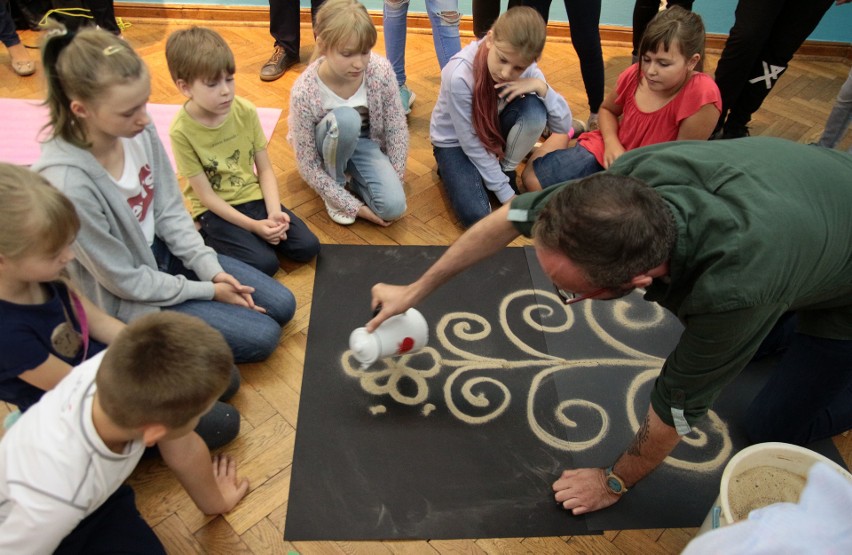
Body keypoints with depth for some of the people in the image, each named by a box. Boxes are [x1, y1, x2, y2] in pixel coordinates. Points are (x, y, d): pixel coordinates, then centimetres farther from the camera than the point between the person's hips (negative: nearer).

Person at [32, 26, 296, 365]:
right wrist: (208, 290, -15)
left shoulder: (138, 130, -16)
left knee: (282, 306, 7)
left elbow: (170, 210, -2)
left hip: (162, 251, 7)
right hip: (128, 301, -6)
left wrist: (211, 269, -9)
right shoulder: (67, 183, -34)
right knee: (262, 336, -10)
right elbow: (127, 281, -22)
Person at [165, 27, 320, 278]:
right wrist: (254, 226, -21)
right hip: (214, 209, -4)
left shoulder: (246, 111, -9)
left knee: (307, 246, -9)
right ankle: (209, 239, 3)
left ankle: (246, 238, 10)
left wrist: (274, 211, -18)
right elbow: (206, 195, -16)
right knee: (264, 263, -22)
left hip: (253, 197, 4)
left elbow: (265, 168, -2)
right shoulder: (182, 130, -19)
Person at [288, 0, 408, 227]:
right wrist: (353, 206, -24)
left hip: (365, 142, 2)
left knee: (393, 206, -23)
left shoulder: (381, 71, -25)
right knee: (345, 119, -38)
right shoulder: (304, 93, -30)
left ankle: (351, 177, 6)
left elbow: (396, 128, -11)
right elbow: (308, 166, -23)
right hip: (330, 145, -2)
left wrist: (394, 182, -13)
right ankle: (337, 182, -11)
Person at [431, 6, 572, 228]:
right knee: (476, 216, -24)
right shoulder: (459, 76, -34)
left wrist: (541, 86, -35)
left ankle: (506, 171, -3)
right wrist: (505, 193, -20)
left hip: (492, 129, 4)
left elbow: (564, 125, -18)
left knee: (534, 110, -29)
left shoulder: (525, 67, -20)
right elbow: (471, 142, -25)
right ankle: (453, 169, 9)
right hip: (455, 140, -3)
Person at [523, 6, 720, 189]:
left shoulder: (702, 96, -29)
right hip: (609, 150, 4)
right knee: (532, 179, -6)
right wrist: (611, 142, -11)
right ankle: (565, 131, 21)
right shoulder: (636, 74, -14)